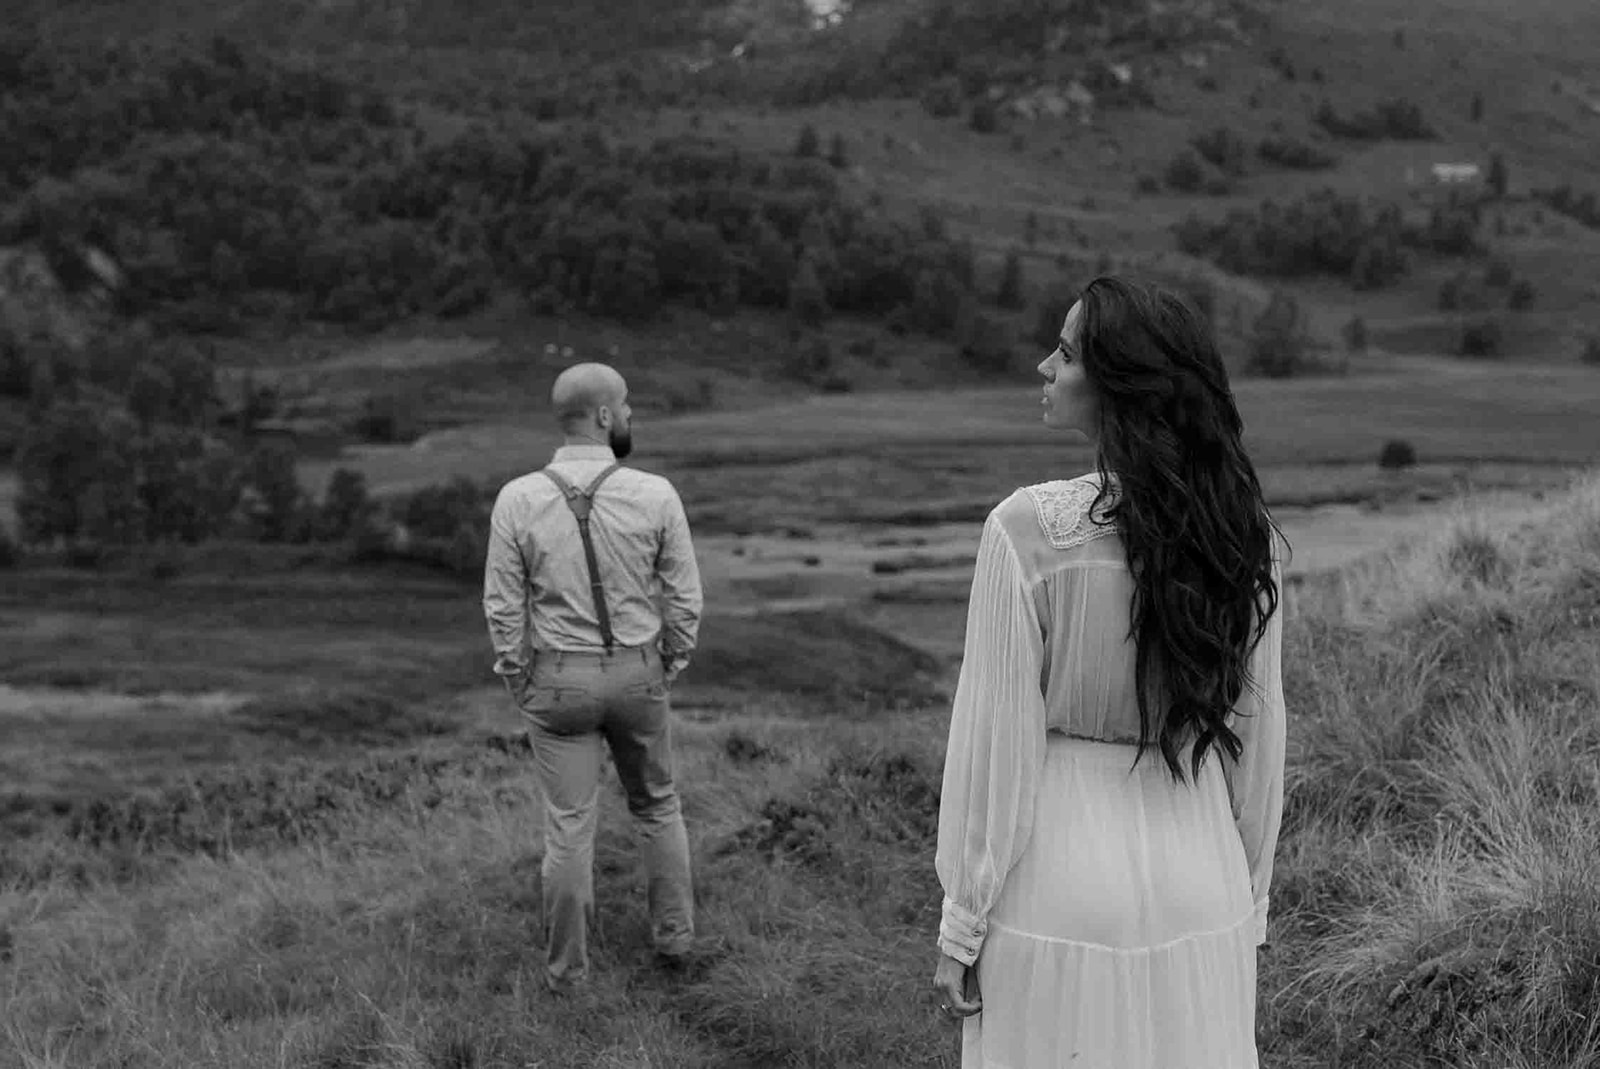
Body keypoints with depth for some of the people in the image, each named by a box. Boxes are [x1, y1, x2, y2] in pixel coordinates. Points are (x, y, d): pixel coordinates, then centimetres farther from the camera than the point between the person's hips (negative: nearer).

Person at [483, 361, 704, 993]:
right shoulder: (655, 496, -13)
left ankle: (567, 968, 18)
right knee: (657, 805, 22)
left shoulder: (518, 500, -12)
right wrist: (669, 669, 9)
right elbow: (685, 600, -7)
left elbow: (503, 607, -9)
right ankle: (674, 936, 32)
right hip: (638, 677, 1)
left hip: (558, 681, 0)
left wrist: (518, 682, 4)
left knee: (568, 827, 8)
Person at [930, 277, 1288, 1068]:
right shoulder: (1246, 536, -4)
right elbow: (1257, 741, 3)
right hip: (1201, 878, 4)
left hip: (1063, 885, -4)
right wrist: (1248, 905, 15)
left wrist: (961, 923, -3)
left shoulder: (1030, 528, -17)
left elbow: (997, 741, -13)